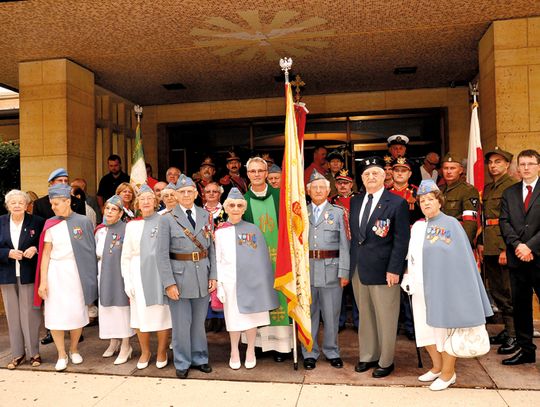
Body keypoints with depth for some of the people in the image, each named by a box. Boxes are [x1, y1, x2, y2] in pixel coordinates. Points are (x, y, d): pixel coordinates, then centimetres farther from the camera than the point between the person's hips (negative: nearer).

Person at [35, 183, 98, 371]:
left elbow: (90, 249, 1)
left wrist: (90, 275, -3)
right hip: (56, 272, 1)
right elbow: (45, 253, 3)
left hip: (77, 272, -1)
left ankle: (74, 349, 26)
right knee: (55, 314, 0)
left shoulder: (83, 221, -2)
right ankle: (61, 354, 16)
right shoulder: (50, 224, 3)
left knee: (77, 312, 4)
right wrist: (43, 280, -2)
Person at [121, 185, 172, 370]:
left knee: (162, 313, 2)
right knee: (141, 313, 8)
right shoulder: (132, 225, 9)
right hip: (139, 273, 3)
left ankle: (161, 352, 22)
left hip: (160, 272, -3)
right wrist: (127, 281, 4)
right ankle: (145, 351, 28)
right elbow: (126, 256, 10)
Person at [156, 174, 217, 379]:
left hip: (202, 276, 3)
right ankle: (182, 363, 24)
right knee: (181, 323, 6)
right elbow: (162, 254, -7)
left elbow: (212, 248, 7)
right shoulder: (167, 219, -4)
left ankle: (199, 358, 31)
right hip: (179, 277, -3)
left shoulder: (205, 216, 5)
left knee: (199, 321, 14)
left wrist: (213, 276, 1)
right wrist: (169, 283, -12)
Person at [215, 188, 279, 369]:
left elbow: (262, 258, 1)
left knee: (252, 316, 7)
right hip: (230, 281, 1)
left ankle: (250, 352, 25)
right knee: (233, 318, 9)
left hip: (251, 280, -1)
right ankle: (234, 352, 27)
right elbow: (218, 260, 5)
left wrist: (264, 282, -3)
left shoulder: (253, 230, 1)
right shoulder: (220, 232, 5)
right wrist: (219, 285, 0)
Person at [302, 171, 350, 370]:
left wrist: (344, 272, -6)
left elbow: (344, 244, 1)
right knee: (308, 313, 8)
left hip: (331, 268, -1)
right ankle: (309, 353, 22)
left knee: (331, 314, 7)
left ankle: (332, 352, 24)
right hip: (306, 269, 1)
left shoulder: (338, 212, 6)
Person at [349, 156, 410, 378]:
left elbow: (401, 240, -10)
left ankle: (386, 361, 23)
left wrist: (394, 269, -15)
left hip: (383, 270, -5)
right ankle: (368, 356, 31)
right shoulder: (355, 201, 10)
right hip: (358, 269, 5)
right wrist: (351, 264, 9)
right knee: (365, 316, 16)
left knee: (385, 318, 7)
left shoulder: (397, 203, -7)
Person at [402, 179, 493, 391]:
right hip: (420, 287, 6)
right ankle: (437, 367, 31)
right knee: (426, 328, 13)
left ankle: (448, 372, 21)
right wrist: (408, 278, 7)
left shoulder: (450, 224, -7)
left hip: (442, 287, -6)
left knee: (444, 327, 4)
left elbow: (460, 258, -11)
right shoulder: (417, 227, 10)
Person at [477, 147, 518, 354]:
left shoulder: (512, 186, -8)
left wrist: (506, 249, -19)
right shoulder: (487, 188, 18)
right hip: (489, 247, 8)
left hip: (505, 247, -8)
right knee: (496, 290, 14)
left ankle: (514, 335, 6)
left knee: (509, 292, -3)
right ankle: (507, 328, 27)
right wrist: (481, 243, 15)